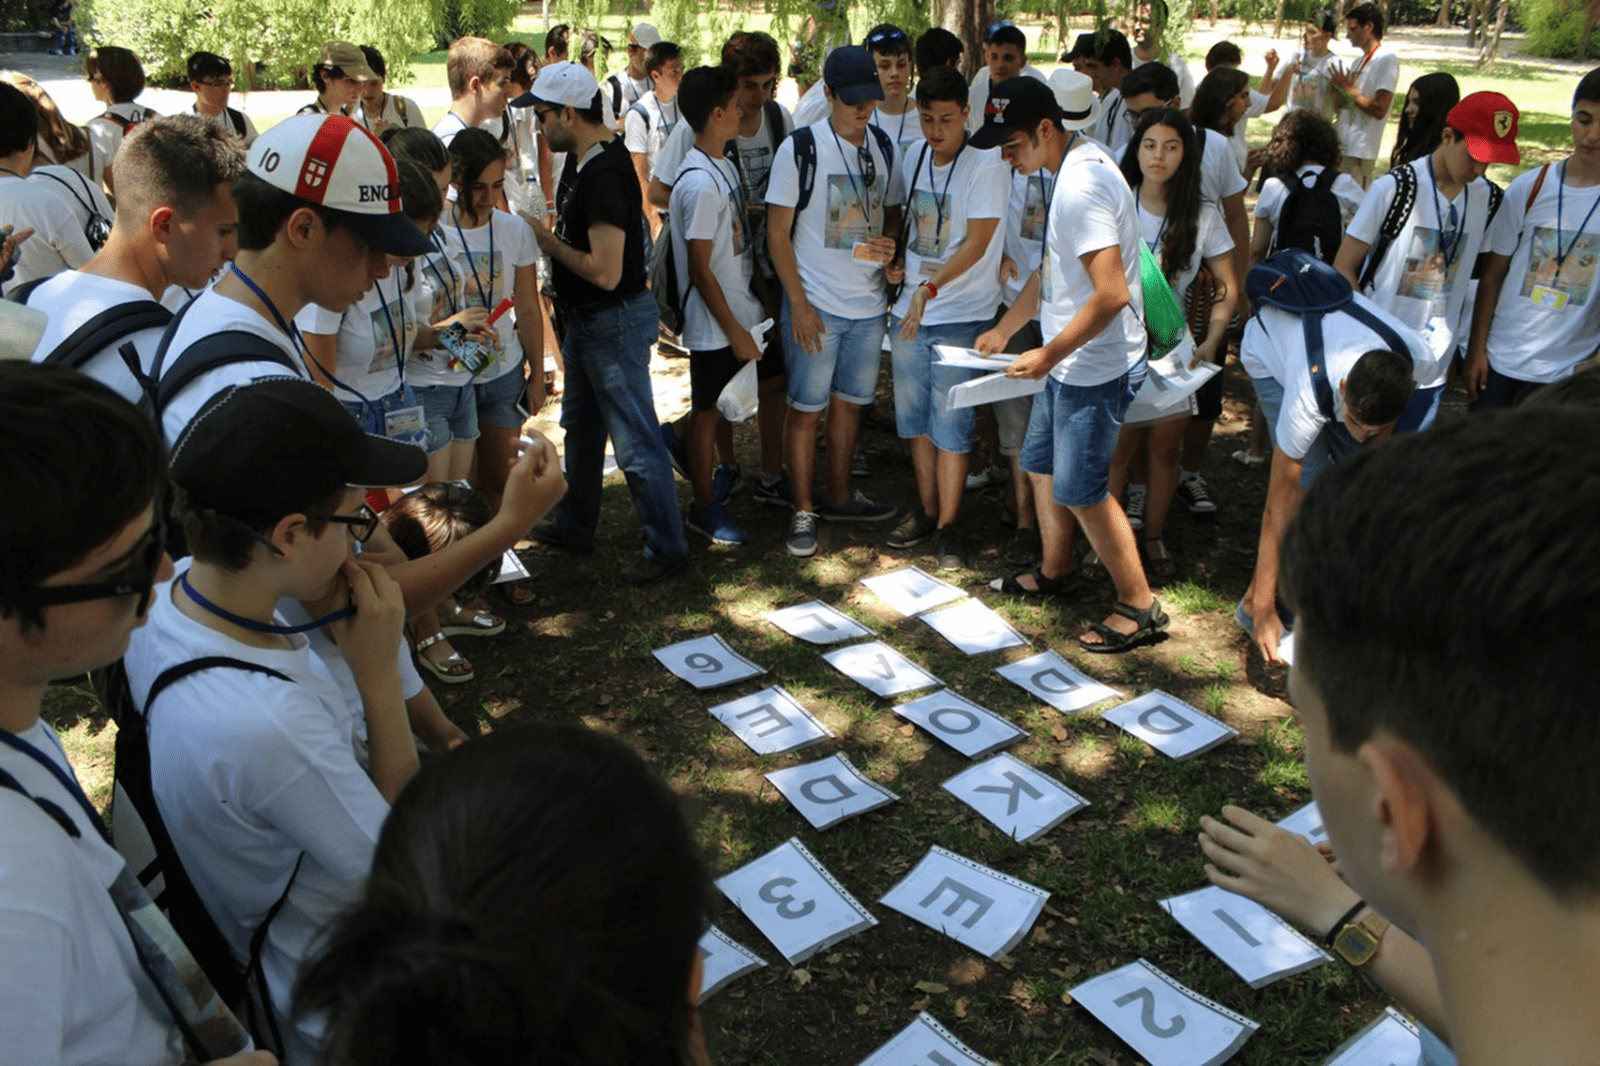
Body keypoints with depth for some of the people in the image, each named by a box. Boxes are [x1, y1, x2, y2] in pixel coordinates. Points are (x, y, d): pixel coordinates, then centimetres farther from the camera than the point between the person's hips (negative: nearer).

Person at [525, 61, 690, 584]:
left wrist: (546, 240, -18)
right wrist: (549, 236, 6)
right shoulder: (582, 161, 6)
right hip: (585, 320, 11)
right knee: (581, 426, 22)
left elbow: (606, 272, -28)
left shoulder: (605, 176, -26)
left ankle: (667, 547, 12)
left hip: (615, 321, -11)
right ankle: (575, 526, 39)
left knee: (635, 442, -1)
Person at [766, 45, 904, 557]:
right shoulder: (800, 149, -8)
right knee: (806, 409, 2)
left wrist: (890, 243, -6)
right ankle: (803, 510, 15)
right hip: (816, 305, -5)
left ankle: (838, 497, 31)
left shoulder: (883, 146, 7)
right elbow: (778, 232, -8)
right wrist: (798, 303, -13)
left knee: (850, 402, 15)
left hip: (869, 304, 5)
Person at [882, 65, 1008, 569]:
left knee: (951, 422, -2)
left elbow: (977, 242, -17)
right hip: (909, 310, 7)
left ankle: (948, 524, 9)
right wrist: (897, 261, 1)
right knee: (914, 415, 13)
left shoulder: (986, 163, -12)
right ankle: (926, 510, 27)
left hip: (962, 315, -6)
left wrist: (929, 287, -26)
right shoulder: (913, 158, 8)